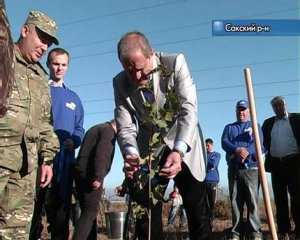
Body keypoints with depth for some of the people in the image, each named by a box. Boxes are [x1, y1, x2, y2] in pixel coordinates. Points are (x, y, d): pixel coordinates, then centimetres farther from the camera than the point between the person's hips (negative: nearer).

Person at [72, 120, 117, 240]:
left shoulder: (96, 128, 26)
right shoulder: (109, 131, -3)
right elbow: (101, 154, -18)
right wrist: (98, 177, -23)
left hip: (81, 173, 9)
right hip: (90, 175, -9)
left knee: (88, 212, 12)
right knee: (90, 212, -10)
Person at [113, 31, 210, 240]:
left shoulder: (175, 63, -19)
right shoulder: (120, 82, -10)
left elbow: (189, 110, -25)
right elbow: (125, 127, -12)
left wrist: (178, 151, -39)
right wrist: (130, 154, -33)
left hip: (183, 145, -2)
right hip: (149, 150, 2)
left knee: (198, 211, 3)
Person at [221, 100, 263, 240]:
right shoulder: (229, 127, 23)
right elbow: (224, 143, 3)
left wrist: (246, 152, -19)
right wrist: (237, 150, -17)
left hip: (251, 168, -2)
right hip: (233, 169, 2)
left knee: (252, 201, -10)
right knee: (235, 201, 0)